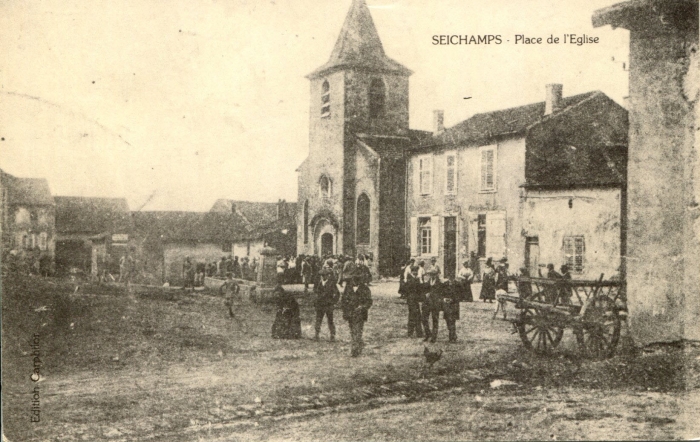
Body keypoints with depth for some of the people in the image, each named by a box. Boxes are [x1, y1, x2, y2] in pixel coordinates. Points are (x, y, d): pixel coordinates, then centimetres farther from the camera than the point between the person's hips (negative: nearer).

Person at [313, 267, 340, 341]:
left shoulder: (331, 283, -9)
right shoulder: (318, 283, 4)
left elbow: (337, 293, -7)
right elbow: (315, 291, 19)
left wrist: (333, 302, -6)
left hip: (328, 305, -4)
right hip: (319, 305, 4)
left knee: (330, 321, 4)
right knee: (318, 320, 3)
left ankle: (332, 335, 10)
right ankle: (317, 335, 6)